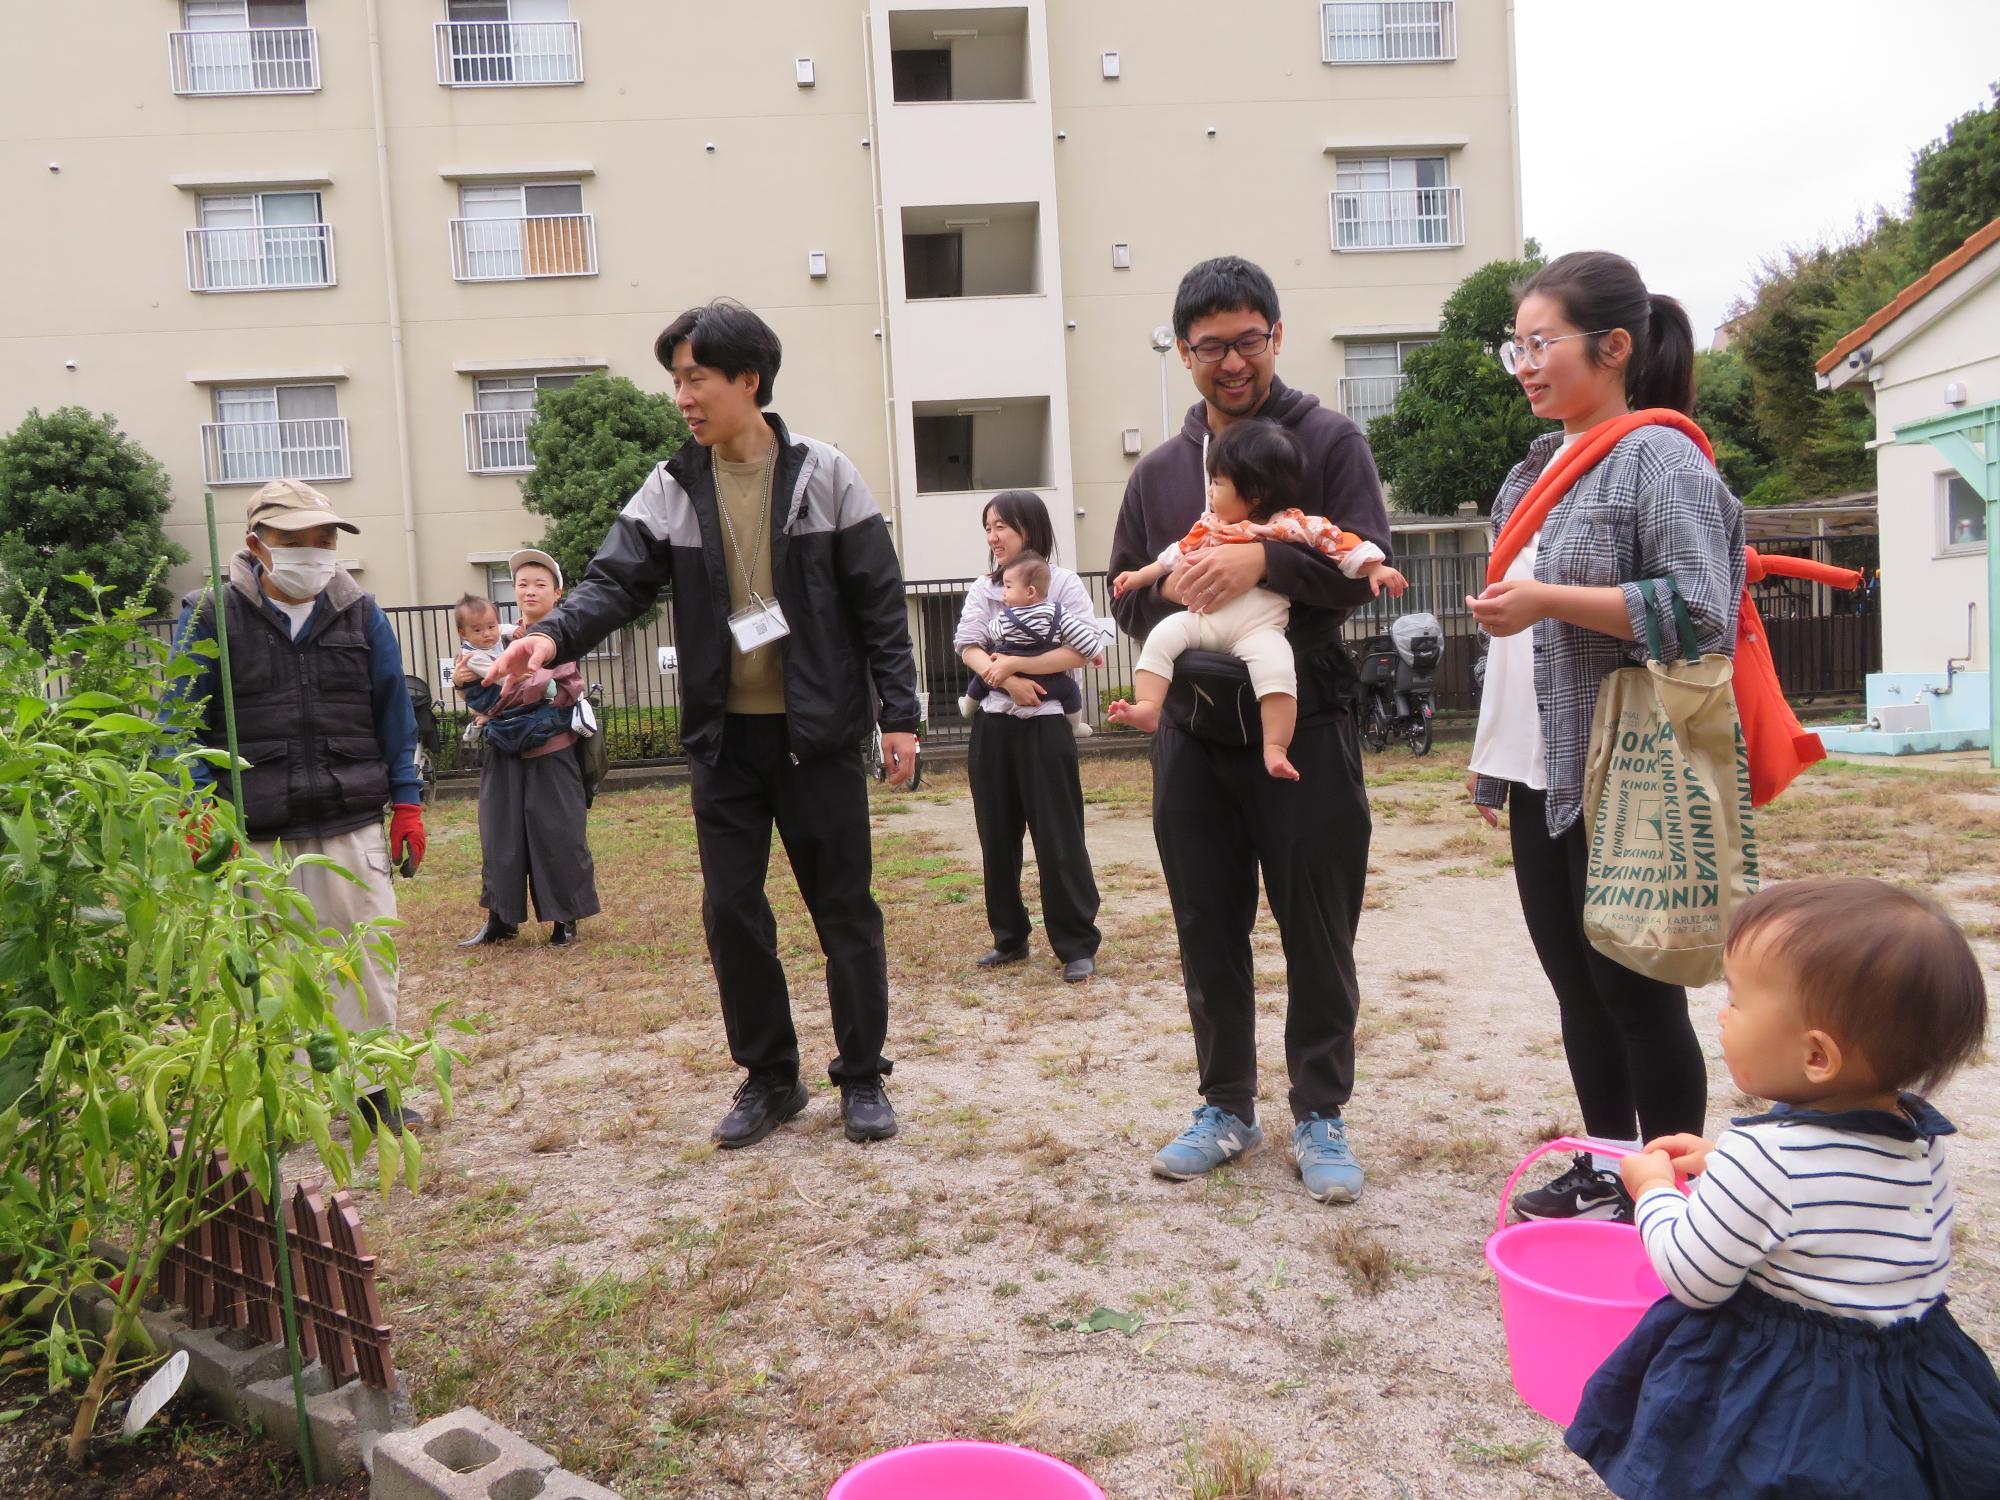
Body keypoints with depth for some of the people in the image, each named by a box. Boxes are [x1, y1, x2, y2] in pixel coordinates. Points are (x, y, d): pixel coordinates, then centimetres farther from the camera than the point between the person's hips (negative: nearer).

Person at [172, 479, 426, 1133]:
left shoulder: (361, 613, 7)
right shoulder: (211, 617, 1)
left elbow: (394, 712, 10)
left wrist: (407, 802, 6)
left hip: (353, 826, 2)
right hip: (255, 837, -2)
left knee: (368, 959, 6)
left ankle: (372, 1086, 22)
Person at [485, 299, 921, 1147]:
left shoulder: (824, 474, -3)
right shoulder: (669, 490, 5)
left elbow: (878, 603, -3)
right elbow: (617, 581, -4)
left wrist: (899, 713, -5)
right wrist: (555, 636, -24)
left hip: (819, 731, -3)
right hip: (724, 736, 3)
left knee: (843, 908, 6)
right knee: (731, 910, 7)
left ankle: (863, 1076, 22)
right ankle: (769, 1076, 24)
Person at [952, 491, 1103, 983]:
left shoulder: (1064, 584, -1)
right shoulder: (983, 589, 10)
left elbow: (1082, 649, -13)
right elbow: (967, 646, -4)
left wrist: (1014, 663, -17)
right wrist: (1004, 679, -22)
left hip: (1045, 725, -4)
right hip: (992, 725, 5)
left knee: (1059, 837, -3)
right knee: (997, 836, 10)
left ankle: (1077, 946, 6)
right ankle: (1009, 937, 23)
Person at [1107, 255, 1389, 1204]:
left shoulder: (1329, 442, 1)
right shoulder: (1159, 471, 13)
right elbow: (1126, 595, 14)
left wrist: (1262, 562, -24)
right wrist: (1187, 628, -7)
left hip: (1304, 725, -3)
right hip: (1191, 730, 4)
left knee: (1317, 935, 4)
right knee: (1208, 933, 11)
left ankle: (1320, 1116, 19)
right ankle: (1227, 1107, 26)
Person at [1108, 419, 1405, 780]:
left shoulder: (1294, 525, 5)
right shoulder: (1209, 527, 18)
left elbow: (1337, 541, 6)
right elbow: (1178, 554, 27)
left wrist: (1374, 568, 1)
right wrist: (1141, 576, 27)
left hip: (1259, 628, -4)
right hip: (1202, 619, 4)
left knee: (1275, 667, -31)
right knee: (1161, 637, -17)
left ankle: (1275, 748, -27)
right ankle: (1147, 708, -22)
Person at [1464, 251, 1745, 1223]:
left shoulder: (1658, 459, -10)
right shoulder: (1536, 470, 15)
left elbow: (1705, 616, -20)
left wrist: (1551, 599, -21)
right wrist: (1490, 756, 18)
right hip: (1541, 779, 8)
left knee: (1635, 992, 2)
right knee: (1576, 987, 15)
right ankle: (1603, 1169, 29)